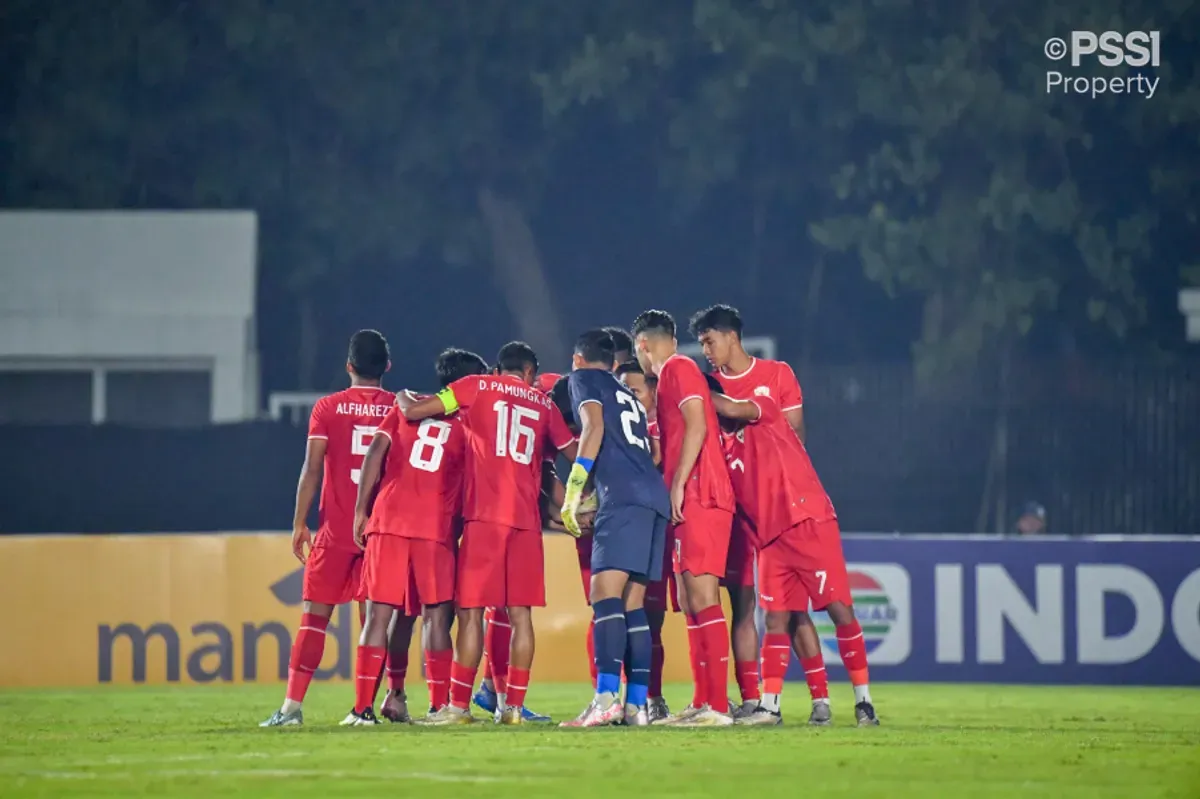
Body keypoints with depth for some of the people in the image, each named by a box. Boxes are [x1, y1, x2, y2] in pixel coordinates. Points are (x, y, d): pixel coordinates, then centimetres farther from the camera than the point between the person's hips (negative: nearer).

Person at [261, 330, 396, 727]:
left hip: (335, 530, -1)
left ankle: (292, 705, -7)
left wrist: (299, 523, -1)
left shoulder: (327, 408, -1)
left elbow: (312, 469, -5)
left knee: (314, 616, 1)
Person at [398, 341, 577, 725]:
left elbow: (413, 411, 2)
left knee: (471, 610, -3)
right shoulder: (543, 404, 16)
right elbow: (574, 454, 18)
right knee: (520, 613, 5)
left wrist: (403, 399, 24)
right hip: (527, 519, 3)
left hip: (485, 516, -3)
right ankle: (514, 705, 2)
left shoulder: (476, 387, 7)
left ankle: (458, 706, -5)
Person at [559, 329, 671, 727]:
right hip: (656, 496, 8)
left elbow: (594, 427, -5)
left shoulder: (583, 379, 12)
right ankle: (636, 704, 5)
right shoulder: (629, 396, 33)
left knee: (605, 594, -16)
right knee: (632, 604, 10)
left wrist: (574, 489, -10)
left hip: (624, 495, -8)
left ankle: (606, 699, -28)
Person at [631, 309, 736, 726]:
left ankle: (718, 706, -18)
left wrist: (678, 484, -19)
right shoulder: (671, 377, 24)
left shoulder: (679, 369, -5)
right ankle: (702, 704, 13)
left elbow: (697, 426, -16)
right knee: (690, 602, 11)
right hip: (691, 501, 10)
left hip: (699, 497, -10)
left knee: (702, 597, -14)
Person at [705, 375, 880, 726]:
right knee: (776, 620, 2)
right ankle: (769, 705, 2)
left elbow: (732, 410, -21)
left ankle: (863, 700, -3)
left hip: (809, 524, -7)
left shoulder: (764, 410, 0)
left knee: (840, 608, -6)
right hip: (771, 539, 7)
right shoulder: (723, 449, 17)